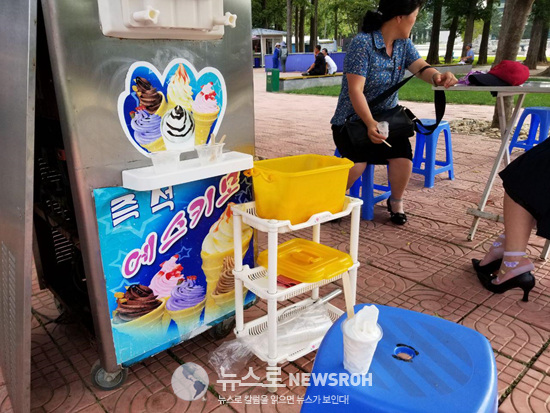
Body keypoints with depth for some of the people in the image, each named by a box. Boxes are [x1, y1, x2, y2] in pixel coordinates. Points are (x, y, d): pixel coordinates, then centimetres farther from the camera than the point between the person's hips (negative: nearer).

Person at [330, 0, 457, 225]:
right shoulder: (362, 43, -17)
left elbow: (422, 68, -6)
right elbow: (355, 90, -24)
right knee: (358, 159, -29)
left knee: (403, 152, -21)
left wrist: (437, 76, -30)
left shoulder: (403, 44, 4)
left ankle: (396, 202, 5)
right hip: (353, 119, -5)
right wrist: (370, 123, -36)